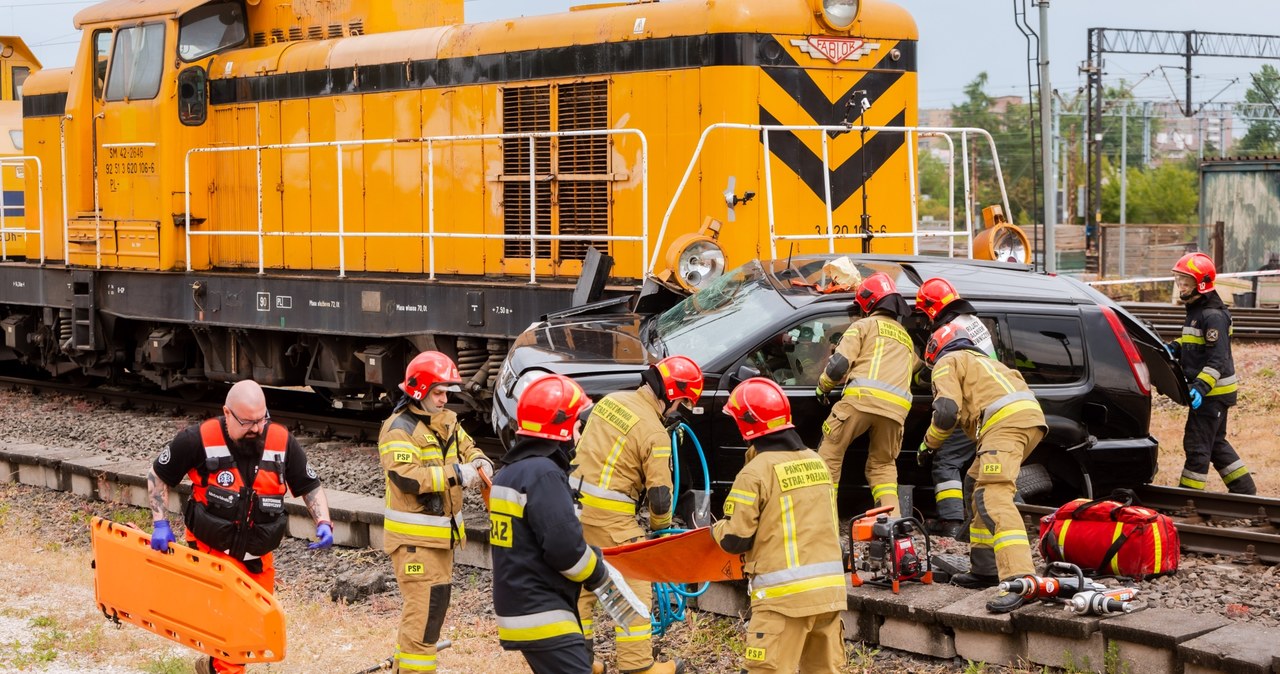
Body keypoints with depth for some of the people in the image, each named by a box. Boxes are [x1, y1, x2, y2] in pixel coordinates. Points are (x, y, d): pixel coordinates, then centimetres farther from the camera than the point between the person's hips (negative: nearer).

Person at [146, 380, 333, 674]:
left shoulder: (282, 442, -8)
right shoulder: (198, 440, -16)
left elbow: (311, 487, 3)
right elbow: (158, 476, -1)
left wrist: (323, 523, -13)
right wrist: (160, 524, -8)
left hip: (259, 558, 4)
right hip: (212, 551, -4)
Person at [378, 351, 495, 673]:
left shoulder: (446, 421, 10)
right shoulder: (399, 429, -16)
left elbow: (466, 447, 21)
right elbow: (406, 477, -27)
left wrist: (479, 462, -3)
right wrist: (456, 475, -27)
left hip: (441, 533, 9)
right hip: (414, 537, -9)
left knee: (437, 600, 18)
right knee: (424, 606, -12)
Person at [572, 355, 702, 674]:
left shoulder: (611, 400, 7)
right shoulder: (655, 434, -14)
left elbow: (582, 433, 20)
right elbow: (660, 494, -11)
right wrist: (660, 526, 8)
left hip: (576, 502, 8)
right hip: (609, 515, -8)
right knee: (635, 586, 3)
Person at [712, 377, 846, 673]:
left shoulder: (756, 472, -11)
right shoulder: (816, 462, 10)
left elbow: (735, 540, -8)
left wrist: (717, 529, 12)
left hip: (786, 595, -7)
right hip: (830, 590, 7)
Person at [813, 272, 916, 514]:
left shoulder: (864, 325, 13)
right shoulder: (906, 338, 33)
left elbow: (839, 364, 1)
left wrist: (823, 386, 19)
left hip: (862, 398, -5)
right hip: (896, 406, 5)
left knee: (830, 452, 7)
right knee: (883, 464, 17)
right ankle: (893, 518, -2)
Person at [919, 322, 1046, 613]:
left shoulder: (947, 363, 13)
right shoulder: (981, 360, 39)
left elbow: (947, 411, 0)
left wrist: (929, 443, 15)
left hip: (1005, 422, -9)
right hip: (1032, 417, 9)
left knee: (994, 497, -21)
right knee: (983, 490, 25)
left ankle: (1020, 580, -39)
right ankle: (985, 568, 26)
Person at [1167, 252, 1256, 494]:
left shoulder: (1213, 316, -19)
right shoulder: (1195, 311, 13)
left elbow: (1217, 359, -24)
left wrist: (1201, 386, -34)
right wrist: (1174, 348, 6)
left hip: (1213, 392, -11)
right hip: (1208, 392, 11)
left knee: (1197, 445, -6)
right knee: (1216, 443, 18)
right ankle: (1245, 490, 25)